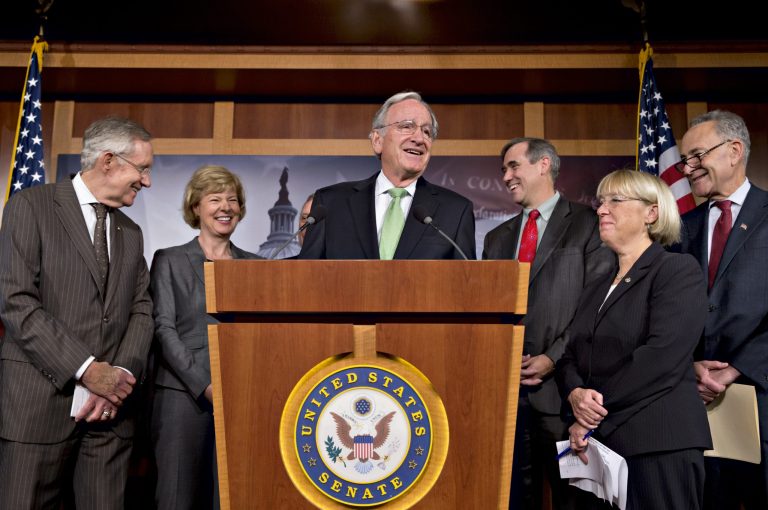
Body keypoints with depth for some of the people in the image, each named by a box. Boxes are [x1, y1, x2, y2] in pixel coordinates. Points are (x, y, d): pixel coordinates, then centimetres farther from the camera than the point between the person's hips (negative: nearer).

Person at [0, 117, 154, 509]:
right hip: (42, 400, -4)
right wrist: (86, 370, -15)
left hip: (111, 406, 5)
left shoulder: (130, 233, 17)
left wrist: (120, 376, -8)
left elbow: (141, 312, 10)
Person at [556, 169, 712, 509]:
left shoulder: (679, 271, -4)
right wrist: (575, 394, -10)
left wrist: (595, 413, -13)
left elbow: (662, 356, -17)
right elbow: (571, 358, 13)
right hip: (594, 446, 7)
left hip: (657, 446, -6)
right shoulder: (596, 290, 19)